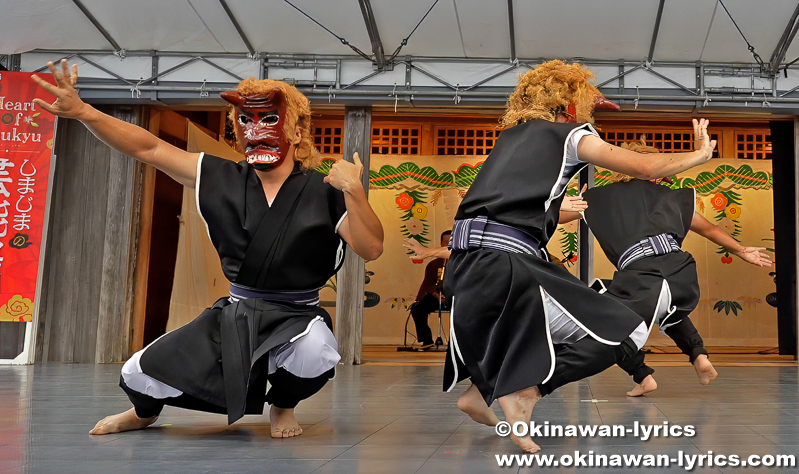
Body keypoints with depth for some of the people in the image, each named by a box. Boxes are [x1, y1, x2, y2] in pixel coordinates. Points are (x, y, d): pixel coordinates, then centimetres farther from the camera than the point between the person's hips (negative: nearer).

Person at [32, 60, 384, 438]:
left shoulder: (323, 192, -10)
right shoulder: (223, 180, 0)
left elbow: (371, 249, -17)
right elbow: (149, 148, 0)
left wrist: (353, 191, -32)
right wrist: (82, 112, -9)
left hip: (296, 319, -3)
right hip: (233, 317, 3)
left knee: (314, 352, -38)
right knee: (138, 377, -5)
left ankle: (283, 405, 2)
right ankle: (146, 411, 38)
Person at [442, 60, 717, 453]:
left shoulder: (512, 134, 26)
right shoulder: (572, 134, 8)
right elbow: (646, 168, 7)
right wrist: (700, 155, 24)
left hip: (465, 261, 8)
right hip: (505, 264, -7)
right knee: (629, 332, 0)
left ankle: (481, 391, 23)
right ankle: (528, 390, -9)